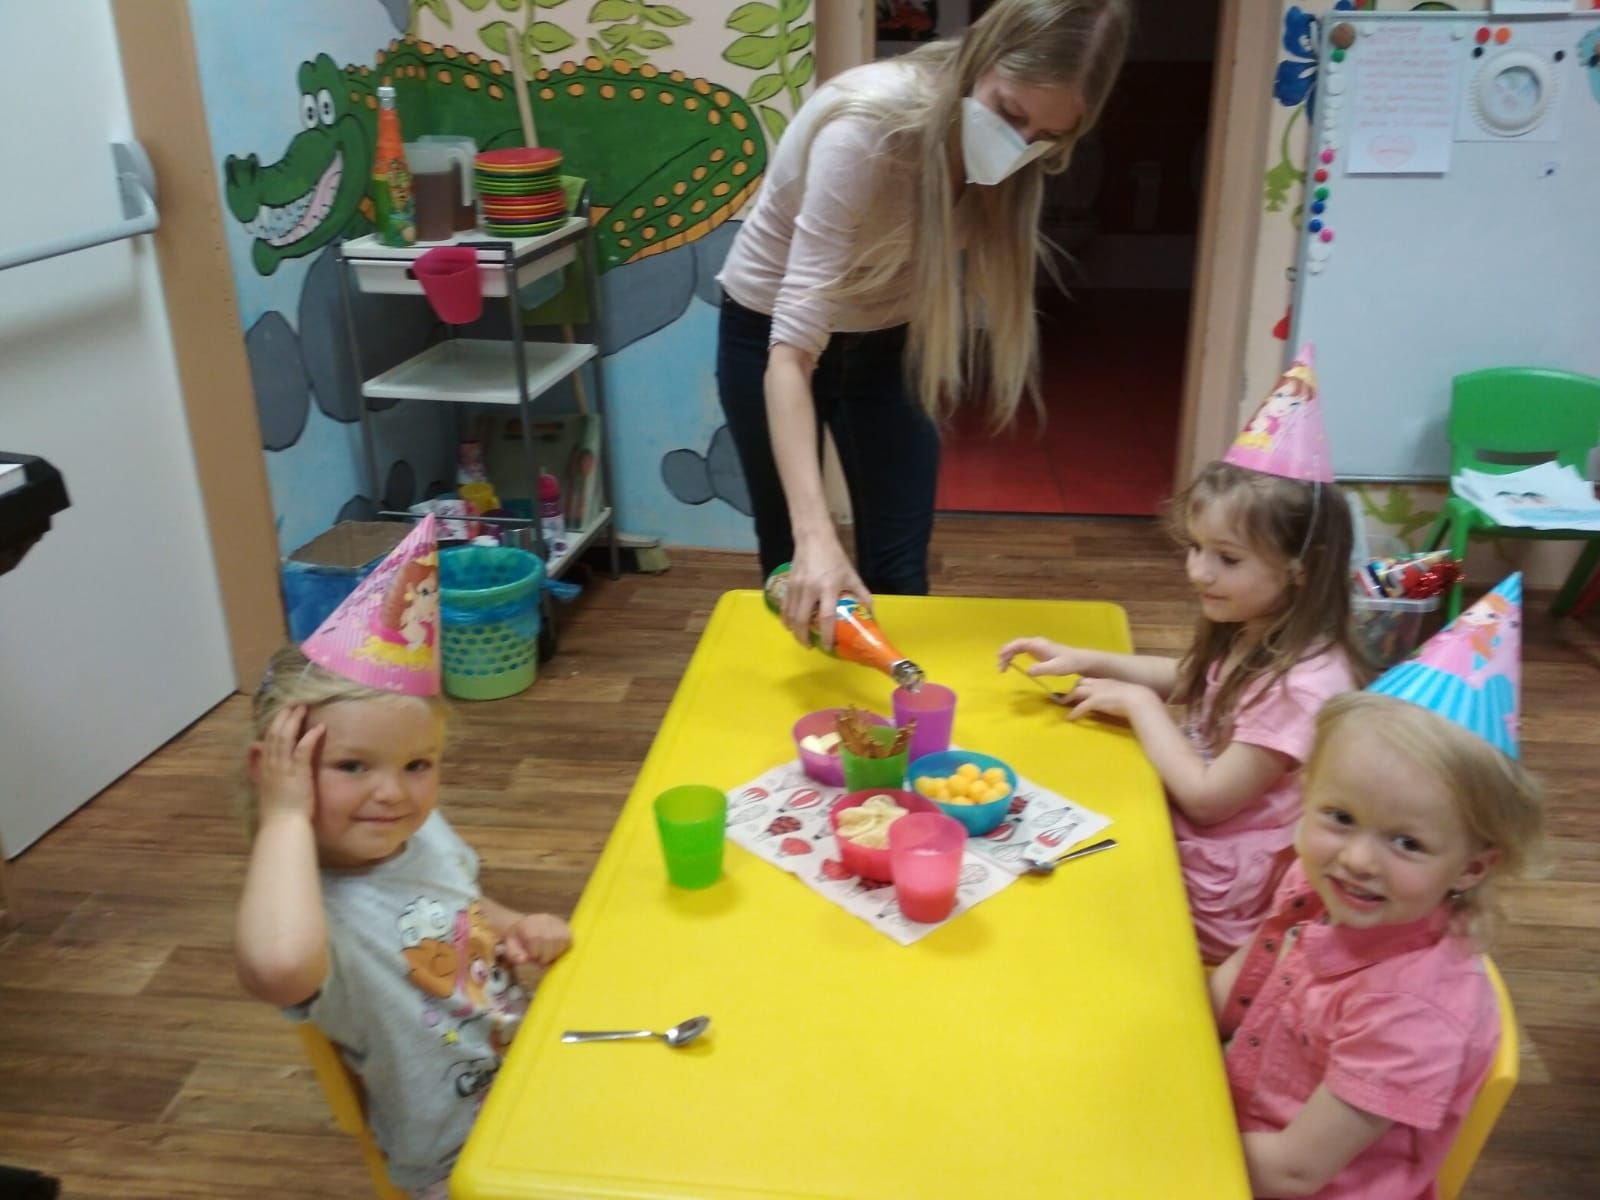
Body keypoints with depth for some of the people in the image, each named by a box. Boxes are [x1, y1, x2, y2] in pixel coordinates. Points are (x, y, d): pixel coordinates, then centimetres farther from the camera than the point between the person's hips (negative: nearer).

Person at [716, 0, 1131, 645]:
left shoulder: (1003, 142, -17)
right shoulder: (865, 127, -35)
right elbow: (793, 347, -41)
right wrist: (815, 532, -50)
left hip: (887, 340, 4)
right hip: (769, 331, -4)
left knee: (898, 570, 3)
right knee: (796, 572, 8)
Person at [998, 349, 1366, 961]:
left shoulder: (1303, 686, -28)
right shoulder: (1252, 639, -1)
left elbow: (1206, 797, -25)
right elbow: (1188, 679, 19)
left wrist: (1138, 703, -14)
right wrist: (1083, 659, 6)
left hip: (1214, 895, -8)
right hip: (1189, 834, 8)